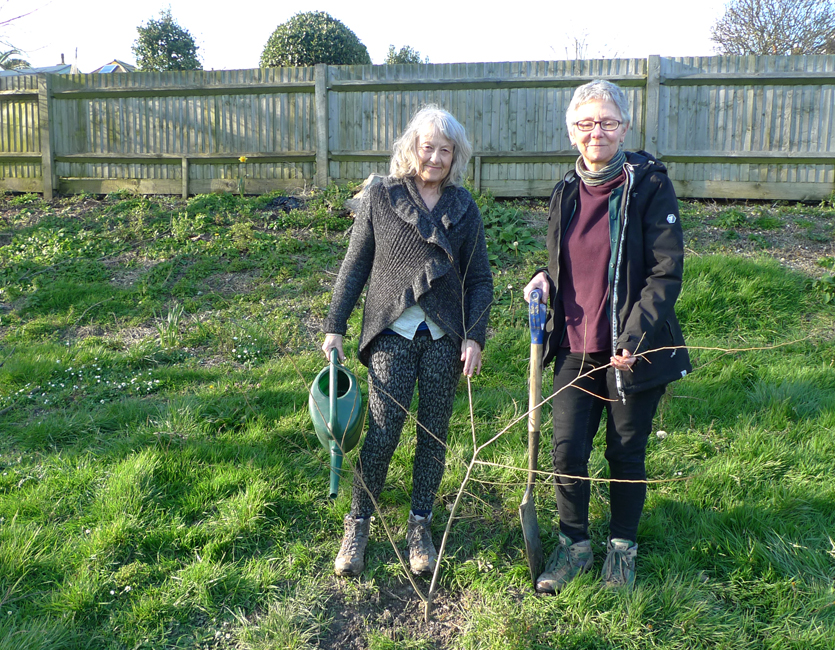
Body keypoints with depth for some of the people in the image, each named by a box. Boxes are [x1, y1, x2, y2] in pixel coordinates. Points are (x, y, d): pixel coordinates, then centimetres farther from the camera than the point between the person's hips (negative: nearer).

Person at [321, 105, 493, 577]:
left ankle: (421, 526, 24)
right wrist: (335, 327, 3)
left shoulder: (464, 209, 8)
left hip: (445, 338, 2)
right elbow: (355, 267, 6)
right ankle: (358, 526, 15)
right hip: (393, 333, -2)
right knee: (383, 434, -5)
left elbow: (481, 279, 8)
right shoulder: (382, 198, 4)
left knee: (435, 434, 7)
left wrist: (475, 338, -4)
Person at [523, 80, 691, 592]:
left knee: (627, 455, 11)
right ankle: (574, 545, 28)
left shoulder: (650, 185, -9)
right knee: (567, 452, 5)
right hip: (576, 347, 4)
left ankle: (623, 547, 34)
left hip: (632, 349, -4)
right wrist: (545, 282, -2)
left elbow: (667, 271, -11)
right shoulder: (567, 191, 8)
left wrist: (636, 338, -18)